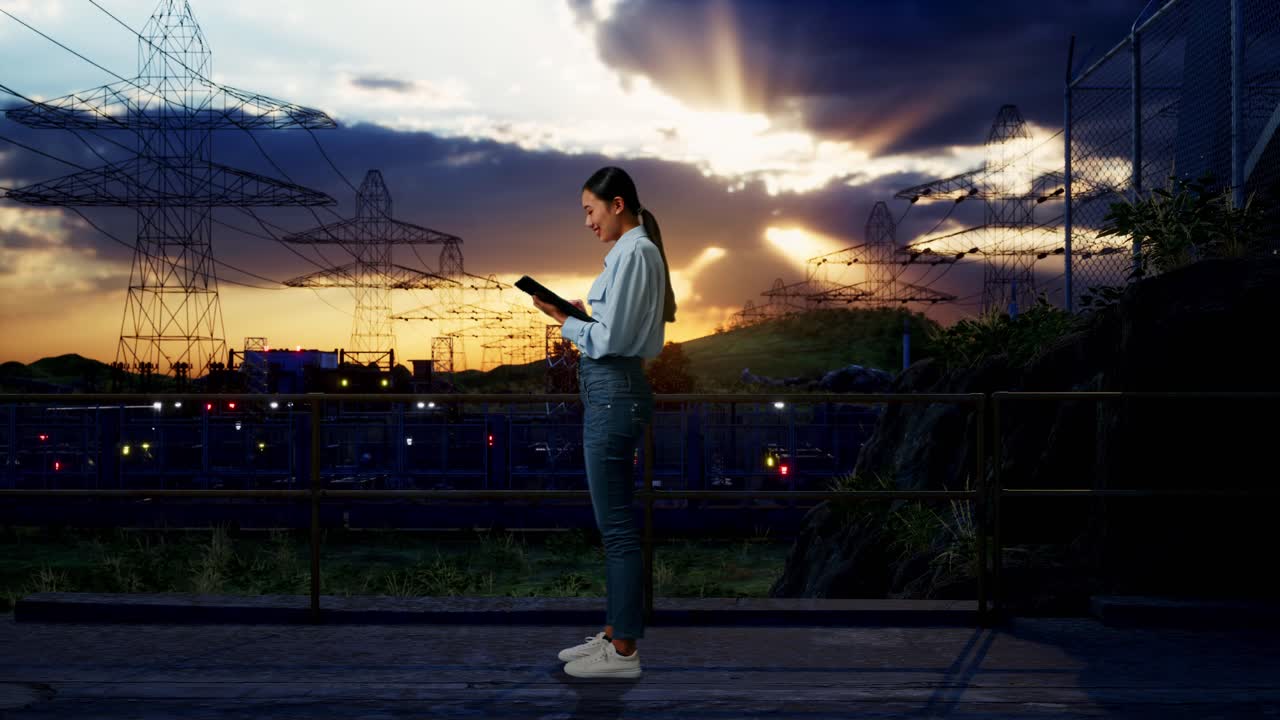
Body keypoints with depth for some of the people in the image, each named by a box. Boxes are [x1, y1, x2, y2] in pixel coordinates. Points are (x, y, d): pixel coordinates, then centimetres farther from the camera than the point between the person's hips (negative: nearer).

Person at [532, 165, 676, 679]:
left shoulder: (633, 253, -14)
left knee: (615, 522, -5)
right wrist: (578, 315, 7)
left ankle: (625, 651, 3)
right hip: (610, 390, 11)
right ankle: (616, 631, 24)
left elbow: (609, 339, -18)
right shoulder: (631, 251, 16)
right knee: (614, 521, 15)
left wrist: (563, 321, -5)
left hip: (614, 392, -11)